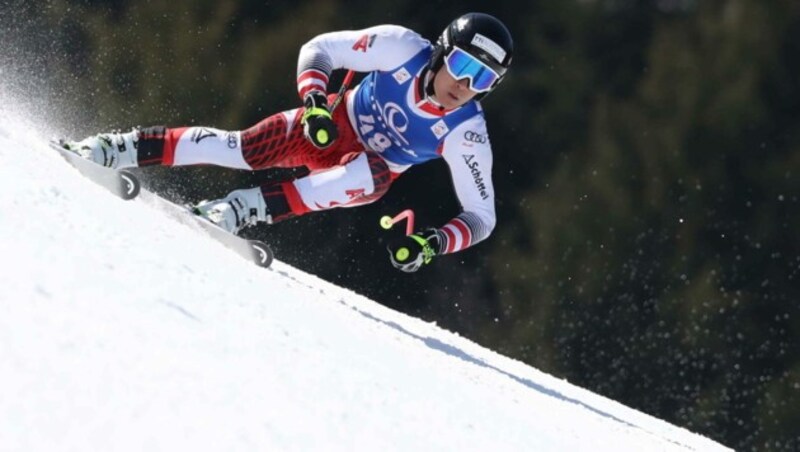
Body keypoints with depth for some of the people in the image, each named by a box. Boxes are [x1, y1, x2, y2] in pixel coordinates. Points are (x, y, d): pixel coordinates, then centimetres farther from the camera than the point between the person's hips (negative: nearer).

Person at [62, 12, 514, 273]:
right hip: (333, 125, 1)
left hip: (371, 173, -1)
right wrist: (314, 101, -33)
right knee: (241, 148, -23)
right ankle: (117, 149, -12)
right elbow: (319, 48, -14)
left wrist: (435, 243, -39)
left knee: (371, 178, -37)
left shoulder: (466, 135, -26)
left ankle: (244, 209, -38)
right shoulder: (403, 48, -25)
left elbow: (482, 216, -19)